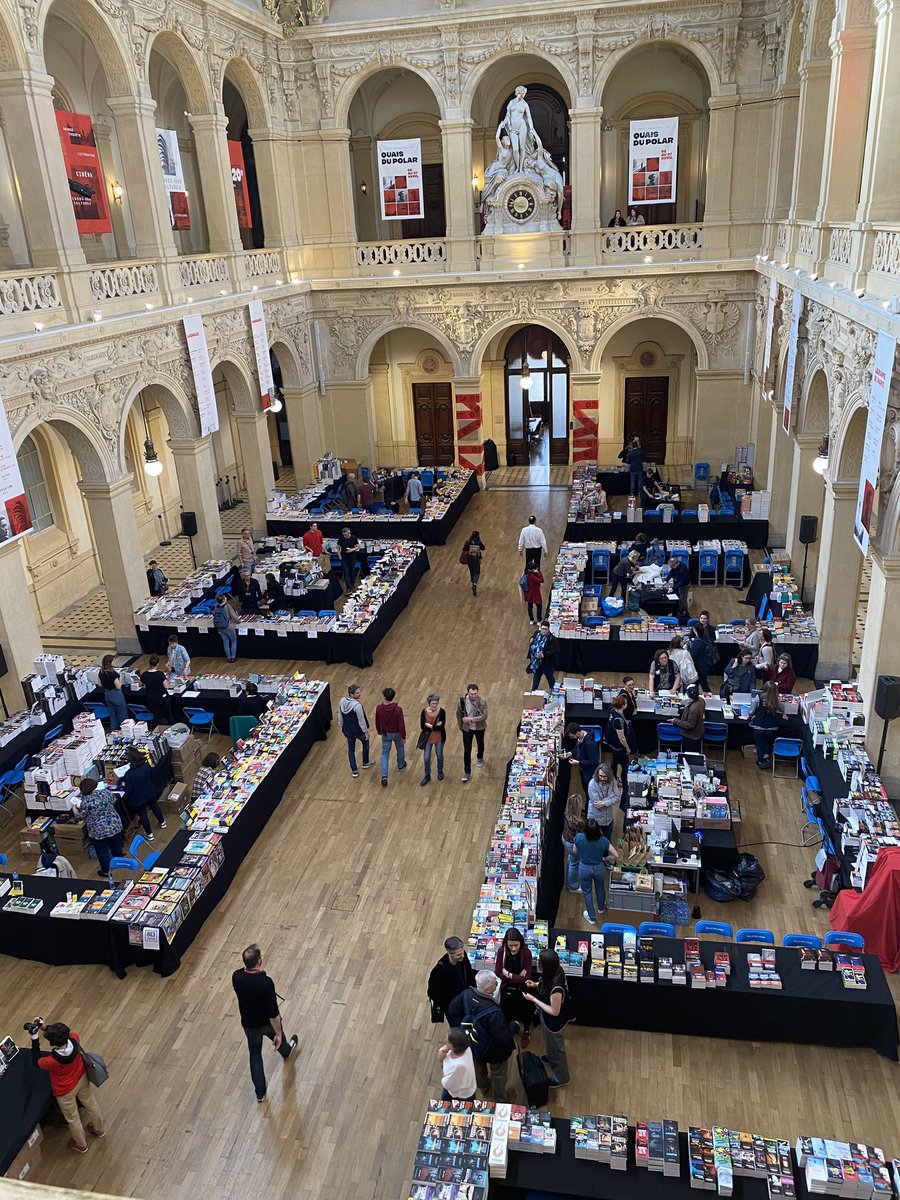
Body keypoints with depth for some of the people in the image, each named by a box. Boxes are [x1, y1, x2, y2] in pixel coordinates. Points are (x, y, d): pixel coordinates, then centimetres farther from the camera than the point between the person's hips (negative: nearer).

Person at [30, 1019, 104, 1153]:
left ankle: (81, 1144, 51)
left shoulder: (53, 1061, -43)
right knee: (91, 1104, 31)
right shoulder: (74, 1038, -32)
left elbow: (36, 1061, -21)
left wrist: (35, 1039, -26)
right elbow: (64, 1033, -7)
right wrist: (44, 1027, -16)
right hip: (82, 1078, 5)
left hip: (65, 1091, -5)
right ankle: (99, 1130, 57)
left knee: (73, 1118, 25)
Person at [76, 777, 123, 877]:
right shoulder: (105, 792, -11)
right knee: (116, 846, 24)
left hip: (98, 831, -4)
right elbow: (113, 801, 5)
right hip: (114, 826, 4)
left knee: (102, 852, 14)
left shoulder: (84, 802, -19)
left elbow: (82, 815, -7)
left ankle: (106, 871, 26)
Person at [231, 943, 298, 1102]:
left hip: (248, 1024, 2)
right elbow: (273, 1013, -29)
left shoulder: (236, 977, -26)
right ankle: (286, 1052, 64)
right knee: (278, 1037, 32)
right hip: (267, 1023, -2)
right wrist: (278, 1033, -18)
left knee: (255, 1055, 22)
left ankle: (260, 1093, 31)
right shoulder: (266, 983, -39)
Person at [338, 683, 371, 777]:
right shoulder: (357, 705, -32)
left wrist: (342, 727, 18)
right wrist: (366, 732, -9)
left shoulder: (342, 702, -12)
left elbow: (340, 716, 2)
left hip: (347, 730, 5)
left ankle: (354, 771, 27)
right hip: (358, 731, -5)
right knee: (365, 742, 26)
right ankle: (365, 763, 44)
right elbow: (361, 721, -23)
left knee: (351, 749, 19)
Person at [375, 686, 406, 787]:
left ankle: (384, 776, 4)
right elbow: (401, 724, -21)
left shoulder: (379, 708, -20)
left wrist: (379, 731, 14)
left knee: (385, 753, 14)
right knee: (400, 748, 28)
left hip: (385, 734, 1)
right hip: (397, 733, -1)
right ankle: (401, 765, 51)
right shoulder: (398, 709, -28)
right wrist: (403, 736, -7)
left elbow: (377, 722, -5)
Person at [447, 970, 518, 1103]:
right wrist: (514, 1026, -15)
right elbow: (503, 1037, -32)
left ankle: (484, 1087, 62)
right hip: (493, 1050, -5)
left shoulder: (467, 994, -25)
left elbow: (452, 1010, -9)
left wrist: (461, 1025, 5)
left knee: (479, 1066, 35)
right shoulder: (494, 1012, -42)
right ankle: (499, 1100, 50)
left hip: (473, 1044, 5)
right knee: (498, 1073, 26)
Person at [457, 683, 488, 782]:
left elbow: (484, 716, -23)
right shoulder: (461, 701, -22)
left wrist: (471, 719, -29)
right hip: (467, 728, -1)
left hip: (479, 727, 1)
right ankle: (467, 772, 12)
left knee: (480, 743, 27)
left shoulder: (483, 701, -25)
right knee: (467, 750, 1)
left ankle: (480, 758, 58)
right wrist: (460, 726, 7)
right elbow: (459, 715, -5)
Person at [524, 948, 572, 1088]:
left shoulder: (555, 988, -43)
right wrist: (536, 985, -12)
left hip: (553, 1021, -7)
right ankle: (552, 1059, 64)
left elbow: (554, 1012, -29)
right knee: (550, 1042, 35)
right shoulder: (555, 971, -19)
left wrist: (533, 999, -25)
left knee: (555, 1045, 19)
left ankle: (560, 1078, 45)